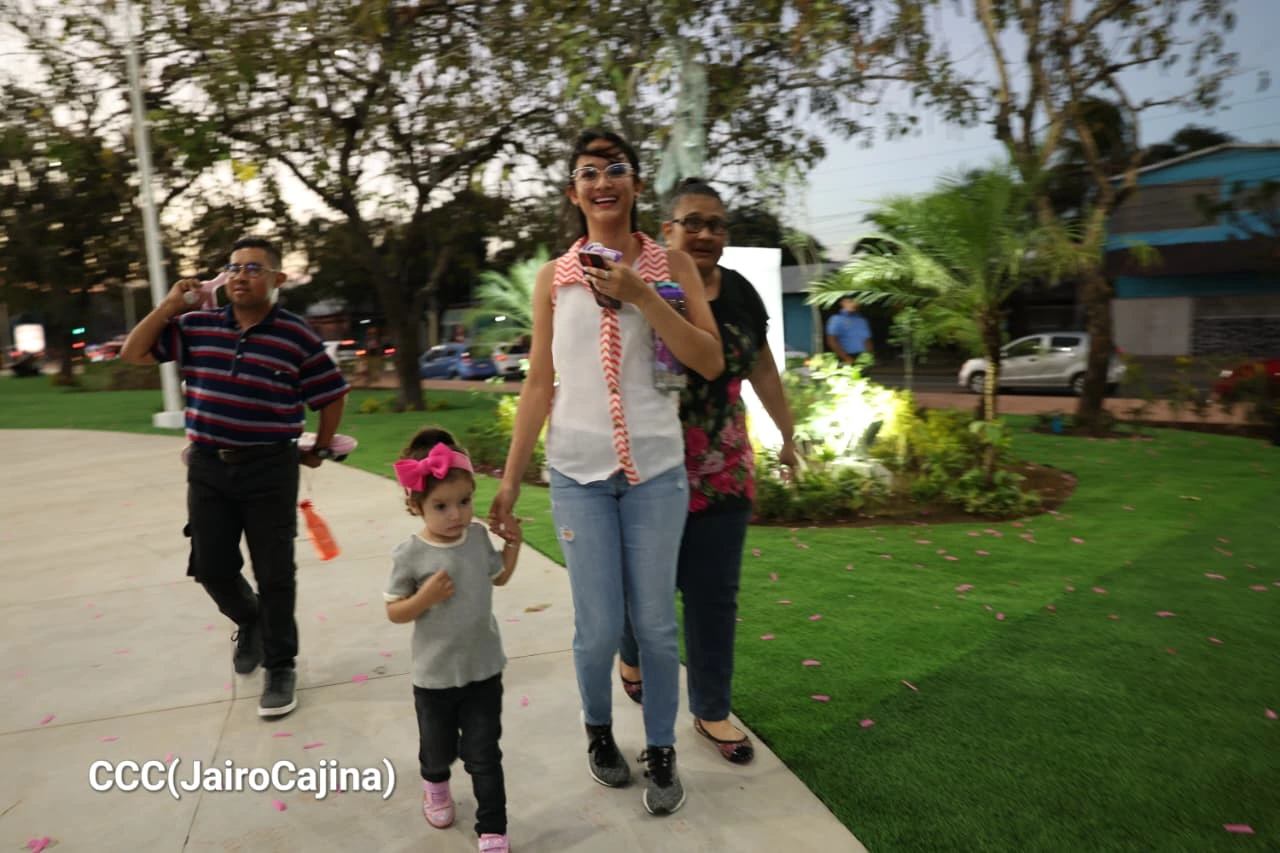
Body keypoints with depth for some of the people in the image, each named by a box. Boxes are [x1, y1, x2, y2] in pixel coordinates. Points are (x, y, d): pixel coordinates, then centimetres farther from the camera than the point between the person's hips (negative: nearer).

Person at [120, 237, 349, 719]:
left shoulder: (297, 337, -8)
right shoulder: (197, 326, 3)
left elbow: (334, 395, 0)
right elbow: (133, 354, 5)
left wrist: (321, 450, 7)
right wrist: (168, 307, -5)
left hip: (270, 470, -3)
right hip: (208, 467, 4)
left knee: (274, 574, 3)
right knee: (211, 568, 10)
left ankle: (280, 668, 20)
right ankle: (249, 622, 42)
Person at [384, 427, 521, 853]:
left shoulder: (478, 535, -7)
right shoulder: (410, 555, -19)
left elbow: (499, 577, 11)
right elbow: (394, 611, -9)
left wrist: (513, 544, -3)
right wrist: (424, 598, -27)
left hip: (484, 668, 2)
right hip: (435, 675, -1)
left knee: (484, 756, 8)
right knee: (439, 749, 22)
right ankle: (435, 784, 56)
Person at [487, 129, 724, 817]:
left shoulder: (672, 264, 2)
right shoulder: (553, 278, 5)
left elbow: (711, 362, -7)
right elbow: (539, 385, 6)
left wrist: (642, 297, -16)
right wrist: (510, 478, 3)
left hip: (656, 469, 0)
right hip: (578, 472, 1)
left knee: (656, 624, 7)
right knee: (598, 628, 5)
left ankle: (661, 752, 28)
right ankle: (597, 731, 34)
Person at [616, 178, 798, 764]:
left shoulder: (739, 292, 5)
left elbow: (762, 369, 16)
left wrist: (788, 434, 21)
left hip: (724, 472, 4)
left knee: (715, 594, 10)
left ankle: (711, 711, 27)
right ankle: (631, 656, 46)